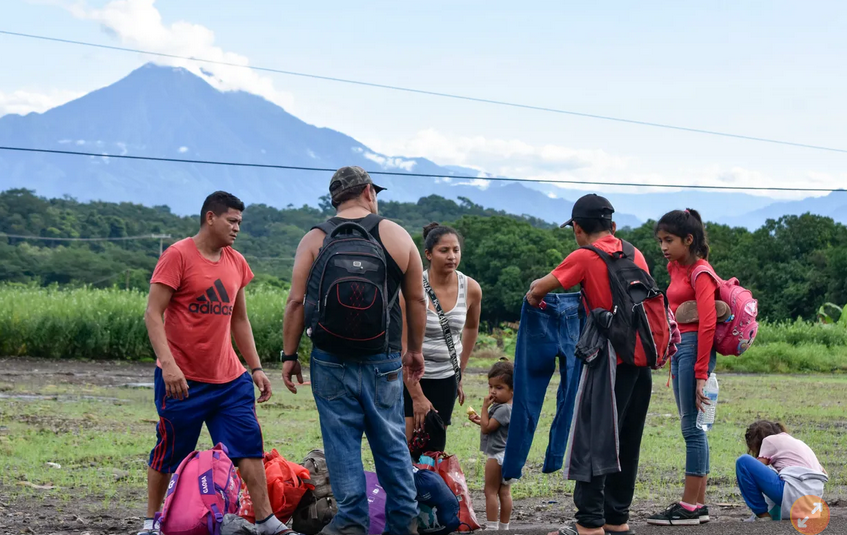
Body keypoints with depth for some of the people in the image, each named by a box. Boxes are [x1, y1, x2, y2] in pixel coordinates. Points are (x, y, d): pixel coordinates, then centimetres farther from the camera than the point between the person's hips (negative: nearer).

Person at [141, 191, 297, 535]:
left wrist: (256, 368, 14)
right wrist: (168, 364, -25)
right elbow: (153, 314, -14)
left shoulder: (236, 262, 11)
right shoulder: (178, 256, -9)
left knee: (249, 446, -2)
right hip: (182, 379, -5)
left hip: (229, 378, 6)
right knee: (169, 455, 6)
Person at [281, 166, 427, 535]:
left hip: (332, 362, -1)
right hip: (384, 361, 1)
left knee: (342, 441, 5)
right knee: (391, 442, 11)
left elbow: (297, 302, -4)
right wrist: (415, 350, 17)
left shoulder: (315, 240, 0)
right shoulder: (397, 235, 3)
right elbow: (416, 299, 6)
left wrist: (289, 356, 3)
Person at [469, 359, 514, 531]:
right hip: (505, 454, 10)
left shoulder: (504, 409, -21)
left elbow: (487, 428, -19)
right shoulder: (500, 406, 10)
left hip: (497, 456, -10)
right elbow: (490, 426, 20)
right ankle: (504, 526, 17)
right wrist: (478, 420, 8)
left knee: (491, 491, -3)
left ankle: (492, 526, 0)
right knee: (504, 492, 12)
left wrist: (485, 407, -16)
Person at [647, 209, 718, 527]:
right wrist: (673, 359, 15)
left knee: (692, 426, -7)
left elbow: (707, 324, -17)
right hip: (679, 348, 9)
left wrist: (701, 373, -19)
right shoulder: (676, 268, 15)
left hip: (695, 348, -9)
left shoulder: (701, 272, -11)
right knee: (692, 428, 9)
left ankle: (690, 507, -5)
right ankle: (698, 504, 12)